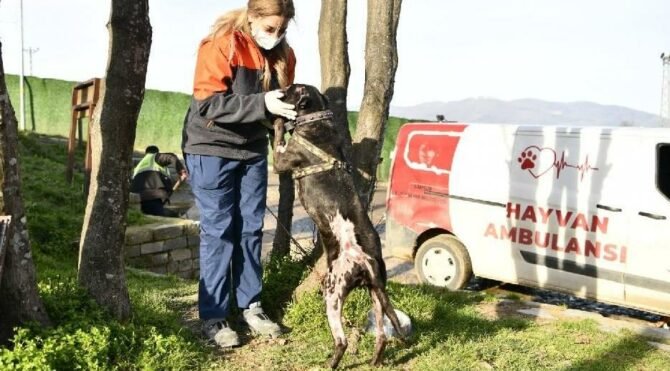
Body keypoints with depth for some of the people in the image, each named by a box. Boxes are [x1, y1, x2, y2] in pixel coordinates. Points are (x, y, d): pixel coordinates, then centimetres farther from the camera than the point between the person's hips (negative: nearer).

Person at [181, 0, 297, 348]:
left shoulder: (282, 53, 1)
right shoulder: (221, 43, -18)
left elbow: (281, 101, 11)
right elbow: (208, 103, -24)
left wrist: (292, 109, -12)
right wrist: (262, 104, -32)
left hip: (253, 150, 6)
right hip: (212, 148, -6)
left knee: (251, 229, 8)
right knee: (218, 232, -3)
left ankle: (250, 306, 20)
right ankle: (213, 317, 5)